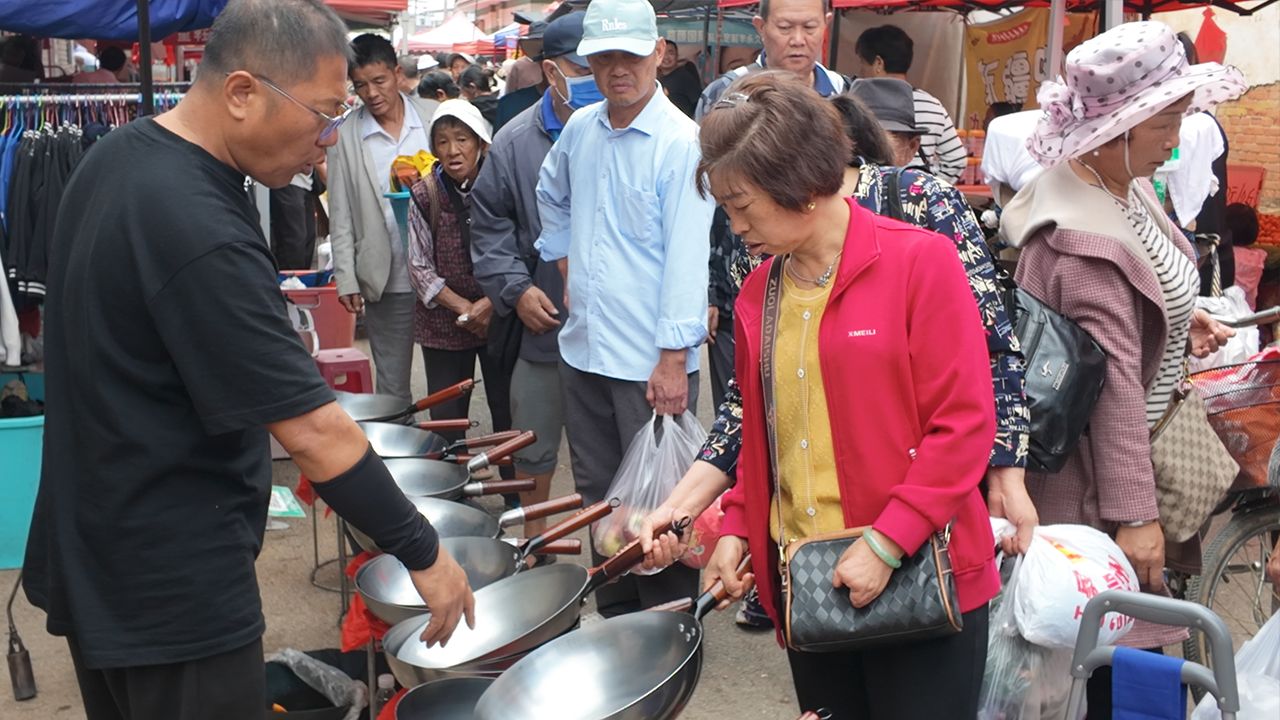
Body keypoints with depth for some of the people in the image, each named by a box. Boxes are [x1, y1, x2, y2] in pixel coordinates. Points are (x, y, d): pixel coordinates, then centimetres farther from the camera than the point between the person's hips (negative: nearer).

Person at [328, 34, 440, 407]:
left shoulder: (435, 116, 1)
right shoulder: (345, 135, -2)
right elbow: (341, 216, 1)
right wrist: (346, 279, -4)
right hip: (385, 280, -1)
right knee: (392, 384, 9)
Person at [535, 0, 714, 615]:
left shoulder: (681, 143, -13)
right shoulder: (580, 130, 7)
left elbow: (686, 258, -18)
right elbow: (552, 199, 28)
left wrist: (674, 357, -21)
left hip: (651, 360, -7)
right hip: (583, 350, 7)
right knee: (599, 496, 16)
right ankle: (615, 620, 30)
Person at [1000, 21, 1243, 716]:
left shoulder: (1115, 185, 2)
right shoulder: (1085, 238, -29)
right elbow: (1114, 379, -29)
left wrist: (1177, 321, 6)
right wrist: (1132, 512, -27)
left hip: (1139, 435, 9)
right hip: (1095, 467, -9)